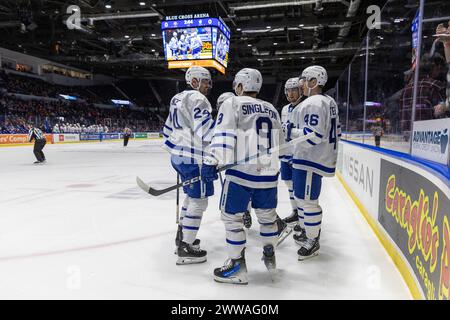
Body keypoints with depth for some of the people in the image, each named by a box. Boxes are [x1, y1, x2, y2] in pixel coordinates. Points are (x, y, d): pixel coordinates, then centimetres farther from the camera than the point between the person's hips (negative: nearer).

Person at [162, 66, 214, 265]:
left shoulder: (178, 98, 20)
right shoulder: (197, 99, -10)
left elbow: (169, 128, 24)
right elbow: (205, 131, -22)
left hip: (178, 155, 10)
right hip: (193, 158, -10)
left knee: (192, 194, 22)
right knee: (199, 200, -5)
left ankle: (182, 234, 32)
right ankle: (185, 248, -2)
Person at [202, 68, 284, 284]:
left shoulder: (232, 104, 0)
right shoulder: (272, 110, 17)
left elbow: (223, 135, -14)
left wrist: (211, 162, -18)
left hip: (241, 172, -6)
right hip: (269, 173, 6)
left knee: (231, 216, 7)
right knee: (267, 214, 21)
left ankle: (237, 266, 11)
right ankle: (270, 256, 36)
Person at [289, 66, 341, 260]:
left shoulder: (314, 103, -17)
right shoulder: (328, 101, 16)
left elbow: (314, 134, -25)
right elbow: (335, 131, 20)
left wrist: (292, 132, -15)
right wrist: (328, 152, 26)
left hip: (310, 161, -11)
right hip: (310, 159, 11)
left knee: (308, 200, -3)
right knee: (300, 197, 20)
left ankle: (313, 242, 10)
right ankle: (307, 231, 34)